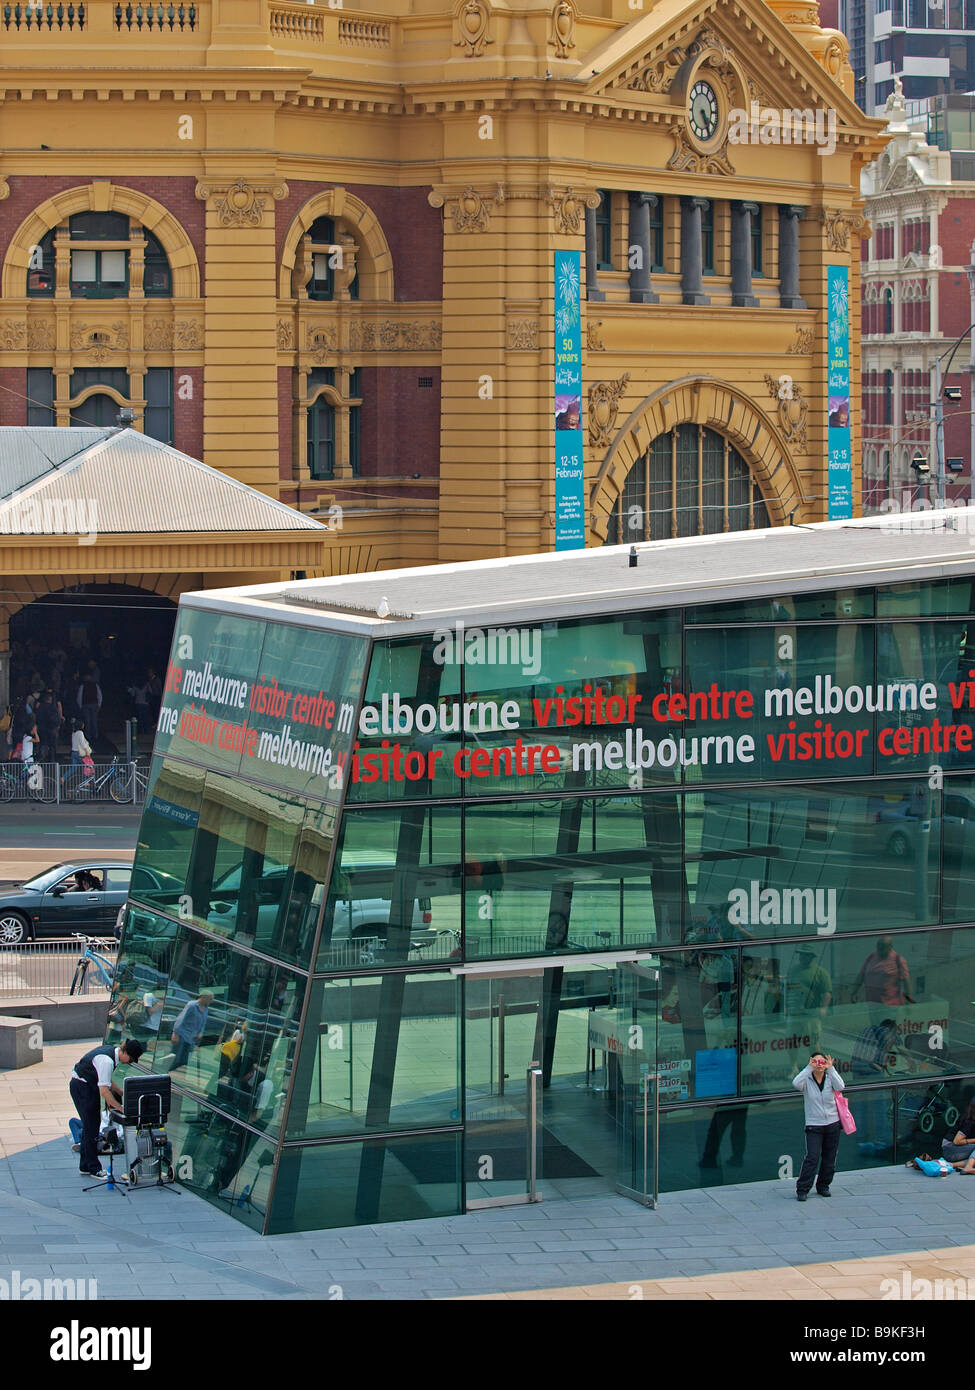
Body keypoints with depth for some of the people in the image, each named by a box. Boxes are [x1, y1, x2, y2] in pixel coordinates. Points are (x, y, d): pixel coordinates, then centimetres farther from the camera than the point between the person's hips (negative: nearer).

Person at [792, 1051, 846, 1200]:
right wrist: (809, 1068, -23)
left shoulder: (830, 1079, 3)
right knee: (812, 1157, -12)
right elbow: (796, 1083, -24)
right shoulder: (807, 1080, -2)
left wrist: (831, 1069, -20)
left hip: (832, 1124, 3)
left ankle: (823, 1186, 23)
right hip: (814, 1125, -3)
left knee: (829, 1158, 7)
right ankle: (802, 1189, -8)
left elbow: (840, 1086, -17)